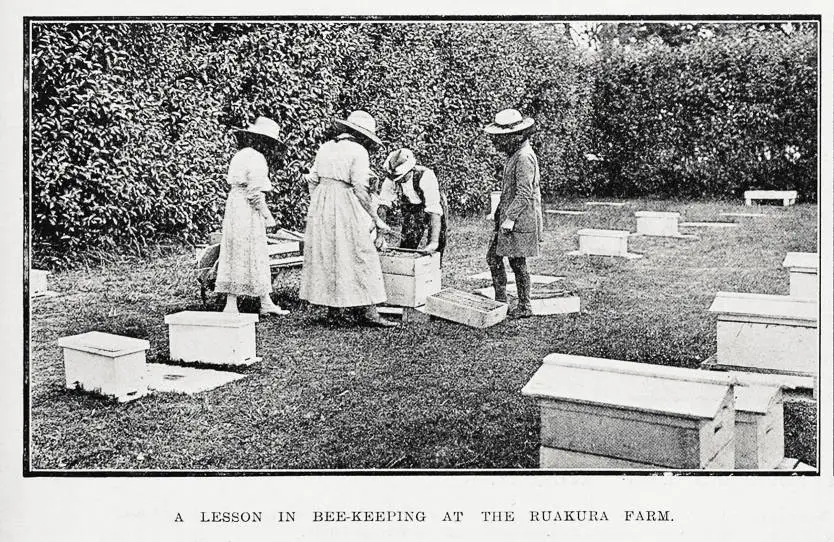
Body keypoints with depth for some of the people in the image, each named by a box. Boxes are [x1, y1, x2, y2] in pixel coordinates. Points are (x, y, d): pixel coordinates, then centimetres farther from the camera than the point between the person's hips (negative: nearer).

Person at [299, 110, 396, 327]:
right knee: (361, 259, 0)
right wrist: (376, 219, -5)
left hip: (320, 207, 7)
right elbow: (360, 191, -12)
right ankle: (368, 311, -1)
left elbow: (312, 181, 13)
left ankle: (332, 312, 15)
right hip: (345, 207, -7)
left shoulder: (325, 147, 13)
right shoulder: (358, 151, -7)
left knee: (325, 258, 11)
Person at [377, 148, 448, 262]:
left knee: (435, 250, -6)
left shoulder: (425, 175, -37)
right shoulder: (391, 178, -23)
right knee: (406, 247, -1)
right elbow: (383, 205, -19)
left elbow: (434, 210, -42)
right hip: (411, 209, 4)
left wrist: (434, 242, -49)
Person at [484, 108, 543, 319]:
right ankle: (500, 300, 20)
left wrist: (510, 218, -22)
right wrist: (500, 214, 20)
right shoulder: (515, 154, 14)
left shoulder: (524, 157, -18)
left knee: (517, 262, -1)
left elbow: (524, 194, -22)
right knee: (493, 257, 11)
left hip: (521, 220, -10)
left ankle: (524, 306, 11)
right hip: (508, 217, 10)